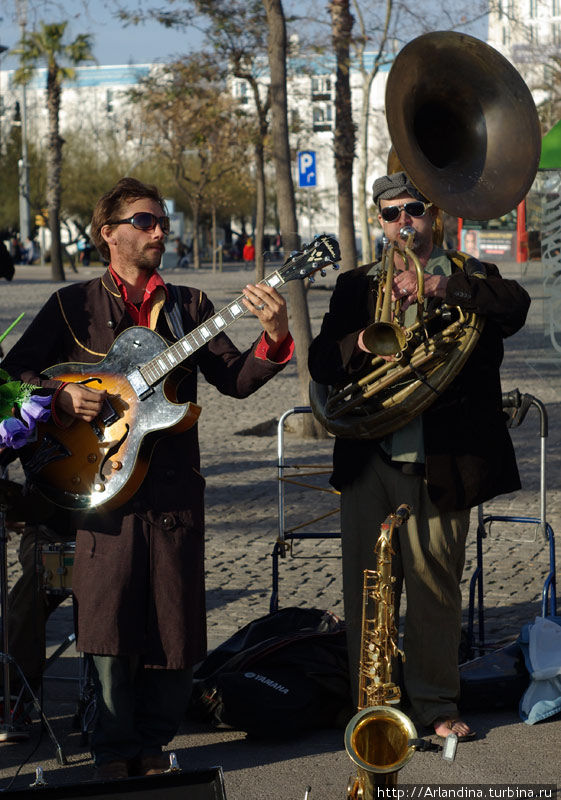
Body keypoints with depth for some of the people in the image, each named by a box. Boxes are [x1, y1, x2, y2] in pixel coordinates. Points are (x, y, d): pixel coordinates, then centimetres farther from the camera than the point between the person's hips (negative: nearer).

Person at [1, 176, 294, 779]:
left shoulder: (189, 306, 13)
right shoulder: (73, 305, 7)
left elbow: (236, 379, 2)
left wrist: (274, 340, -15)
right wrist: (60, 397, -13)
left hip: (174, 483, 3)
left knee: (175, 627, 2)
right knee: (109, 619, -4)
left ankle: (151, 742, 18)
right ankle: (115, 751, 7)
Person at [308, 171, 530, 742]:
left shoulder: (470, 280, 7)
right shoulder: (356, 286, 15)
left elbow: (515, 305, -16)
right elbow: (321, 363, 5)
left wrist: (438, 286, -27)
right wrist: (364, 342, -16)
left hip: (438, 463, -2)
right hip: (368, 459, 2)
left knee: (435, 589, 2)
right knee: (366, 590, 4)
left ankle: (436, 705, 15)